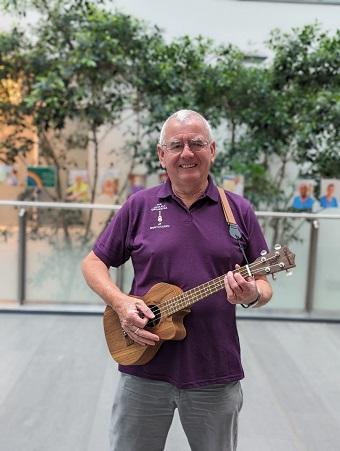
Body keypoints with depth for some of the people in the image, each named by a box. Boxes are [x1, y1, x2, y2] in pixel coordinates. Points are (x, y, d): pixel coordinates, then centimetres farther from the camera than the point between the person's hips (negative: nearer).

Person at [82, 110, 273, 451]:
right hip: (144, 370, 0)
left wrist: (251, 294, -18)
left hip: (215, 374, 1)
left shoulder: (238, 210, 2)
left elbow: (263, 285, 5)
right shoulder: (140, 205, 1)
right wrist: (120, 302, -12)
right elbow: (93, 262, 6)